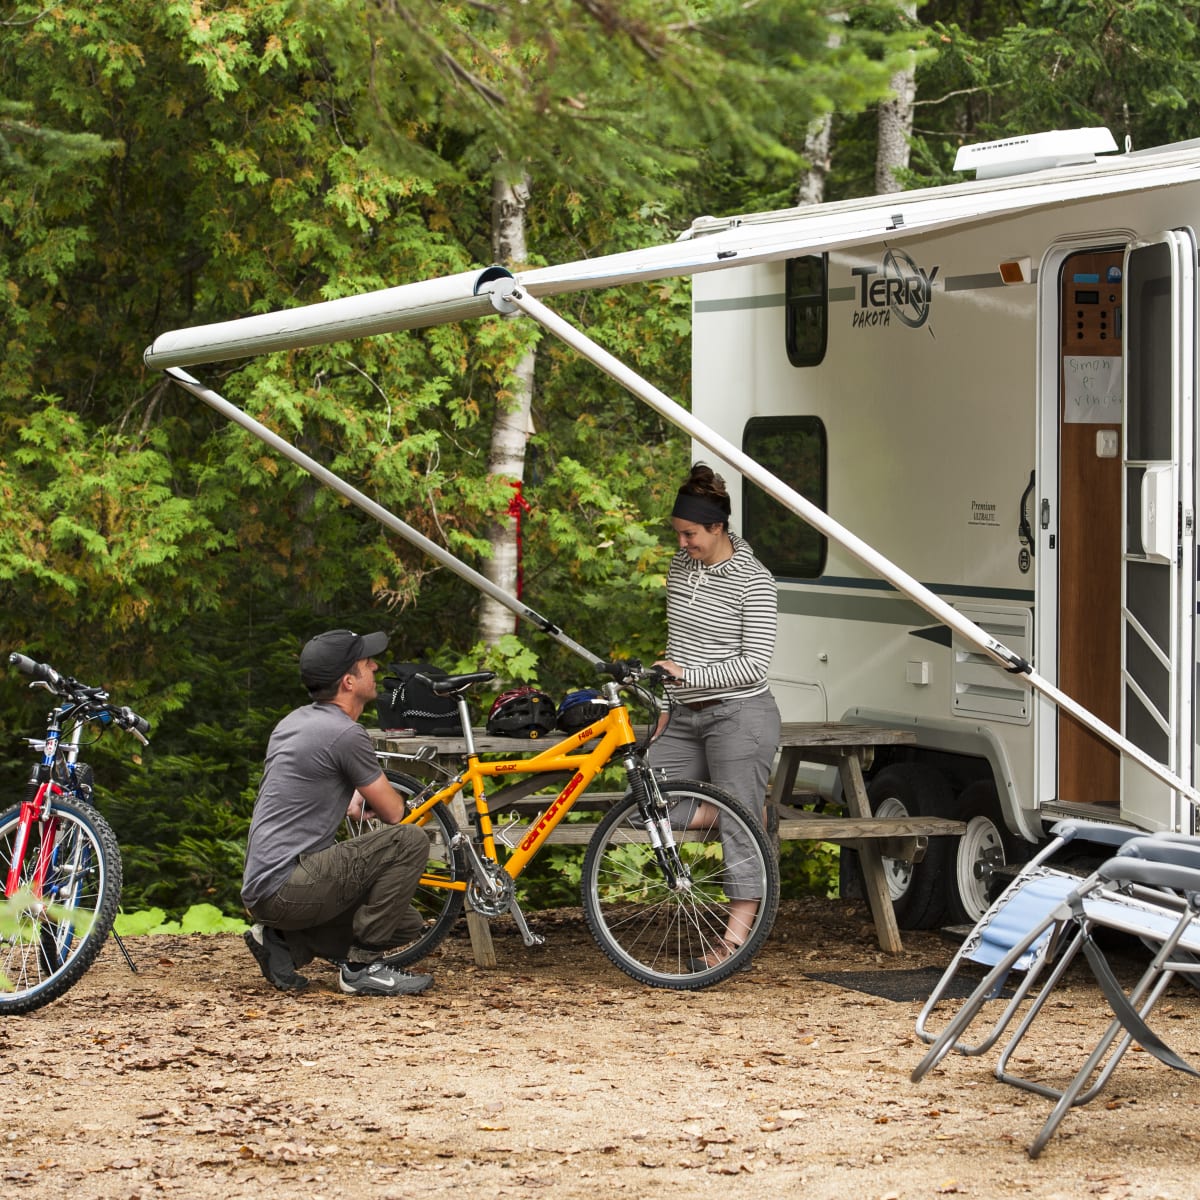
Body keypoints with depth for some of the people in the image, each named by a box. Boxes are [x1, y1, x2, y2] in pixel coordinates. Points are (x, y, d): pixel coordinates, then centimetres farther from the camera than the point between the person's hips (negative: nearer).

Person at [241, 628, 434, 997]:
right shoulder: (345, 734, -14)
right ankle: (363, 966, -9)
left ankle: (284, 941, 9)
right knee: (409, 841, -16)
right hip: (286, 888, -10)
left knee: (405, 924, 15)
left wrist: (350, 802, 39)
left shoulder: (295, 721, 15)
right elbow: (393, 812, -1)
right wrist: (368, 800, 21)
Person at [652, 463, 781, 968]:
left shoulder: (753, 581, -13)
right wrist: (667, 704, 20)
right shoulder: (681, 566, 9)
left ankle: (737, 936, -2)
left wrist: (690, 675, -23)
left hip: (739, 716, -8)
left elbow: (754, 664, -16)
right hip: (687, 718, 8)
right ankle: (749, 807, 13)